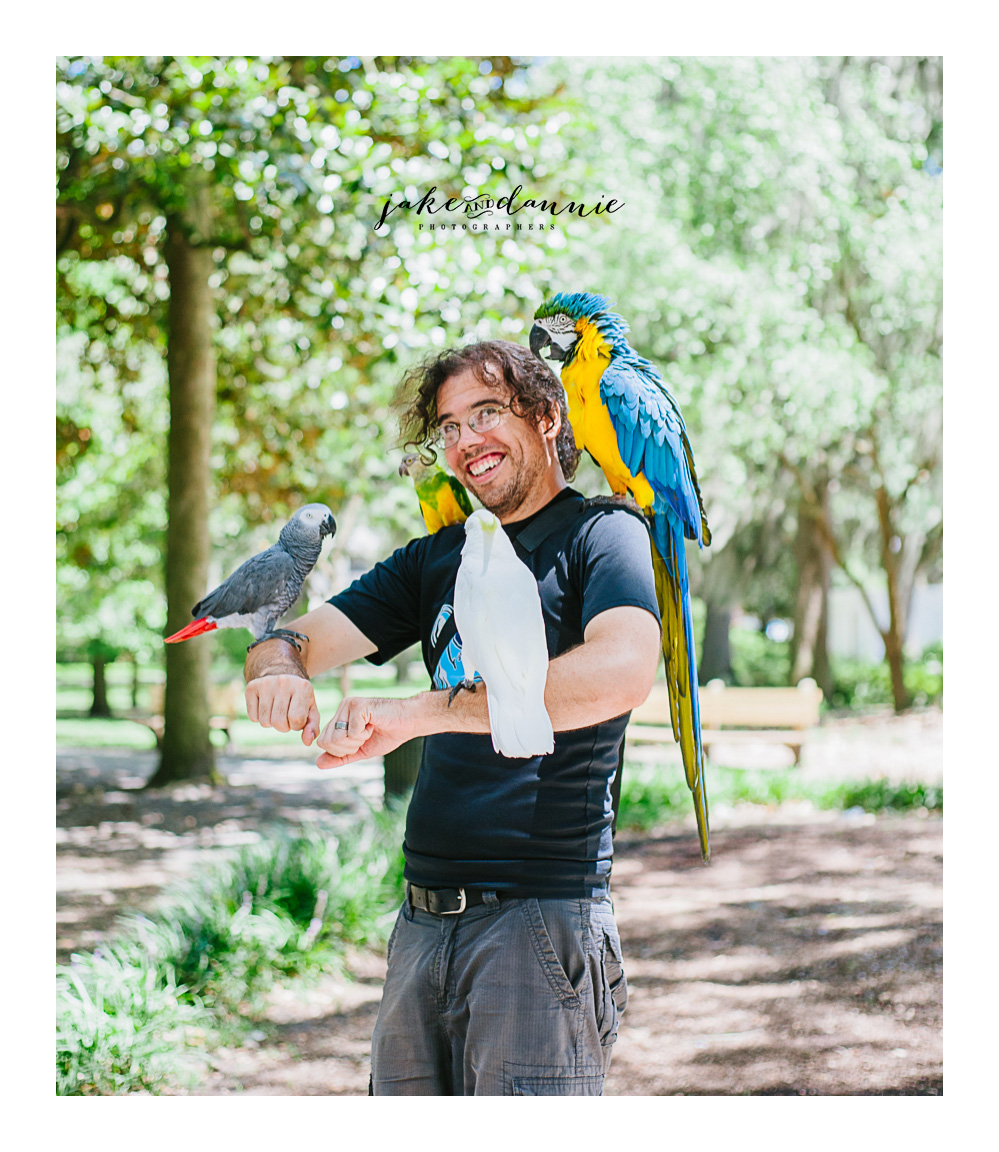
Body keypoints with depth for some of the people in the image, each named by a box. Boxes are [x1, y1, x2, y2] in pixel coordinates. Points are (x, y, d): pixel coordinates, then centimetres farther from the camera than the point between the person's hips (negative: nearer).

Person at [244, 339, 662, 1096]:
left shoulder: (601, 534, -3)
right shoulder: (436, 558, 16)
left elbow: (624, 671, -23)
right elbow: (295, 639, 12)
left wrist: (417, 713, -27)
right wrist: (279, 672, -15)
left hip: (541, 913, -6)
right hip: (424, 917, 6)